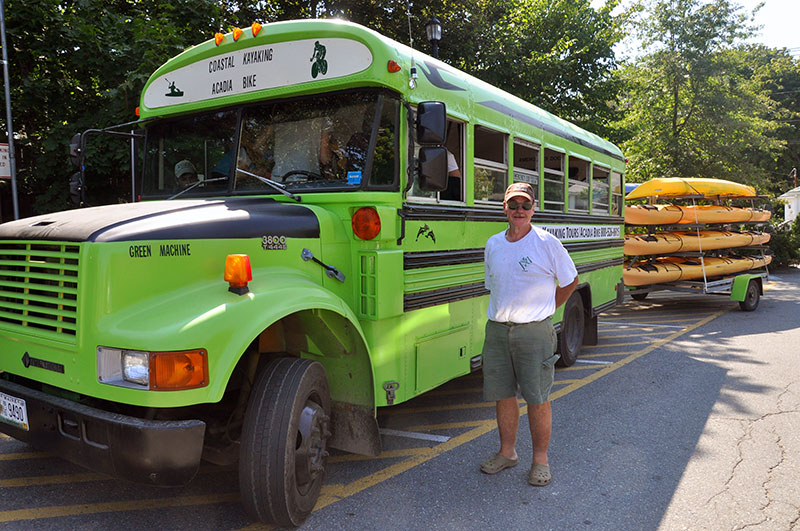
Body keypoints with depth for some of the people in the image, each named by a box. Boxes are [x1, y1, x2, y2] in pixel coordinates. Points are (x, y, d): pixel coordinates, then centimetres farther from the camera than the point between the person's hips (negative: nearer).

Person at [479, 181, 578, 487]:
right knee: (502, 394, 11)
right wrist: (502, 313, 11)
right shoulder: (493, 245, 9)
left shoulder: (547, 243, -4)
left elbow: (570, 282, 6)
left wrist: (542, 310, 4)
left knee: (537, 398, 1)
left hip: (534, 332, -4)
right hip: (497, 330, 4)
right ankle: (507, 452, 28)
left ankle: (540, 459, 17)